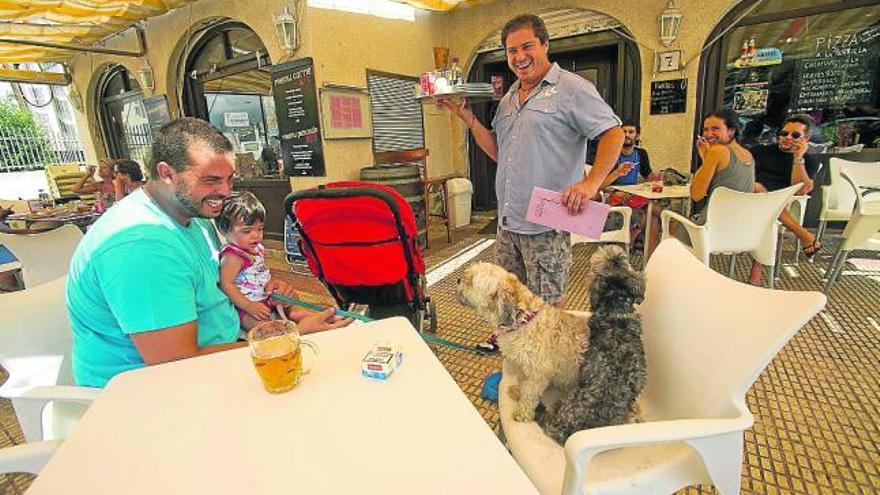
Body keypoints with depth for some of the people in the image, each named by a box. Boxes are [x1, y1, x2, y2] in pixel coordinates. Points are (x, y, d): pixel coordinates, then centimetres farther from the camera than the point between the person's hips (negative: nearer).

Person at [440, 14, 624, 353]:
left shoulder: (571, 89, -6)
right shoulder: (509, 98, 17)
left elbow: (613, 134, -10)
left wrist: (591, 182, -26)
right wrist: (466, 116, 9)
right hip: (508, 220, 8)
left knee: (547, 303, 5)